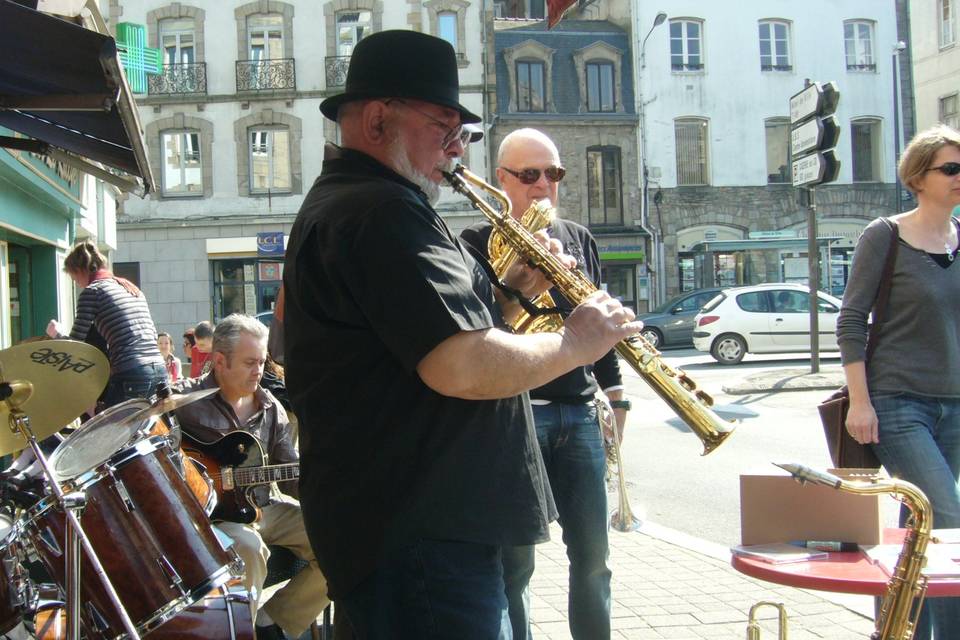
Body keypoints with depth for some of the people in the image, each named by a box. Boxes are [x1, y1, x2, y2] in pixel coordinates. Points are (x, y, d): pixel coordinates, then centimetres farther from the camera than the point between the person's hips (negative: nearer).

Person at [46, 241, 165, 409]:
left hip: (130, 376, -7)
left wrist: (57, 333, 18)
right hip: (159, 371, 7)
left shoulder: (92, 291, 0)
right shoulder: (131, 287, 21)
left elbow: (75, 343, -2)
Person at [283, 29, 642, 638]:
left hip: (415, 524, 11)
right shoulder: (381, 212, -19)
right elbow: (462, 368, -29)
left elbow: (445, 329, 21)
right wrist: (575, 343, -14)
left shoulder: (342, 202, 17)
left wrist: (511, 294, 5)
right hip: (419, 540, -11)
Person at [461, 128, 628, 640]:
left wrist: (615, 395, 16)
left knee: (592, 555, 9)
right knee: (515, 560, 1)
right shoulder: (478, 242, 0)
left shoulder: (579, 238, 15)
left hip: (579, 412, 5)